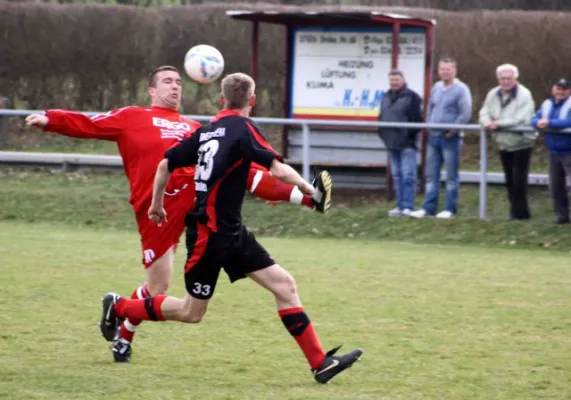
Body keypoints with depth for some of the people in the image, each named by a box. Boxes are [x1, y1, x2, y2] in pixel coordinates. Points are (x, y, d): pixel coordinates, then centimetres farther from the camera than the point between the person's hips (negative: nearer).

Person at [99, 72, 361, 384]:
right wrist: (307, 189, -5)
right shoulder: (242, 128, -15)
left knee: (284, 285, 0)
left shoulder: (207, 130, 8)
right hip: (209, 233, -8)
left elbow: (166, 164, 12)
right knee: (191, 312, 6)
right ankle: (119, 308, 23)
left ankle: (320, 363, -3)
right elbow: (278, 170, -22)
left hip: (231, 233, 8)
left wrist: (156, 204, 26)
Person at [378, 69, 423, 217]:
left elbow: (417, 119, -13)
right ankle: (400, 206, 17)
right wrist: (382, 133, 11)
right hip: (392, 143, 8)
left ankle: (408, 207, -6)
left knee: (408, 175, -7)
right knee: (397, 176, 11)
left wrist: (412, 135, -15)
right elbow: (381, 117, 23)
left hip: (406, 143, -8)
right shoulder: (386, 97, 16)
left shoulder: (411, 97, -8)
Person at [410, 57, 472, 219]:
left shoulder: (461, 89, -9)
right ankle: (428, 207, 11)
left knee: (452, 176, 1)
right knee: (431, 175, 7)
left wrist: (452, 131, -15)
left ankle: (450, 209, 5)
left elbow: (465, 114, -14)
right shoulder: (436, 87, 12)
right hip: (434, 137, 7)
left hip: (450, 138, -7)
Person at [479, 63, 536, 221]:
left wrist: (499, 123, -27)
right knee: (509, 180, 11)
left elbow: (522, 119, -26)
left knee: (519, 179, -6)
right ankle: (516, 210, 20)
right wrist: (486, 121, -20)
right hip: (503, 144, 7)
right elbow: (484, 112, 5)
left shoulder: (524, 95, -17)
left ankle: (519, 211, 1)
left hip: (521, 143, -7)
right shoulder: (493, 94, 4)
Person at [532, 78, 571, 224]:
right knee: (556, 185, 11)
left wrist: (549, 123, -24)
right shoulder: (547, 104, 10)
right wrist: (539, 123, -20)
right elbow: (534, 119, 4)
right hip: (554, 152, 7)